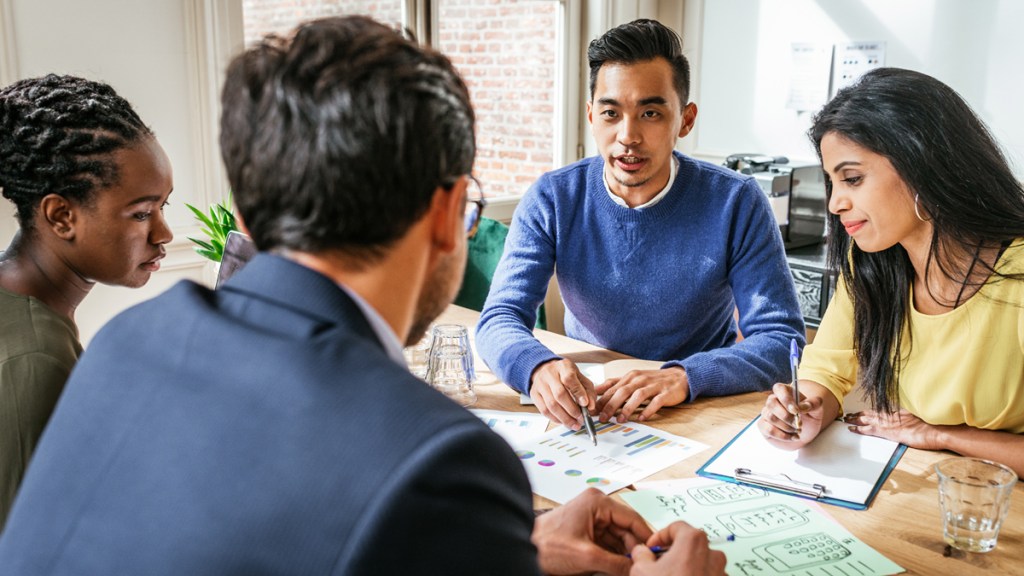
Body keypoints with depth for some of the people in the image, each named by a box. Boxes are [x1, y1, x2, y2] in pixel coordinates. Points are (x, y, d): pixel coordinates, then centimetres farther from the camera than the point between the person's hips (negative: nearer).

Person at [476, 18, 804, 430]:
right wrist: (538, 366, -36)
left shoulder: (736, 203, -10)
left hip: (704, 410, -1)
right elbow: (499, 319, -12)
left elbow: (782, 338, -13)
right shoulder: (551, 200, -7)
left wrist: (687, 376, -31)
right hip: (583, 405, 1)